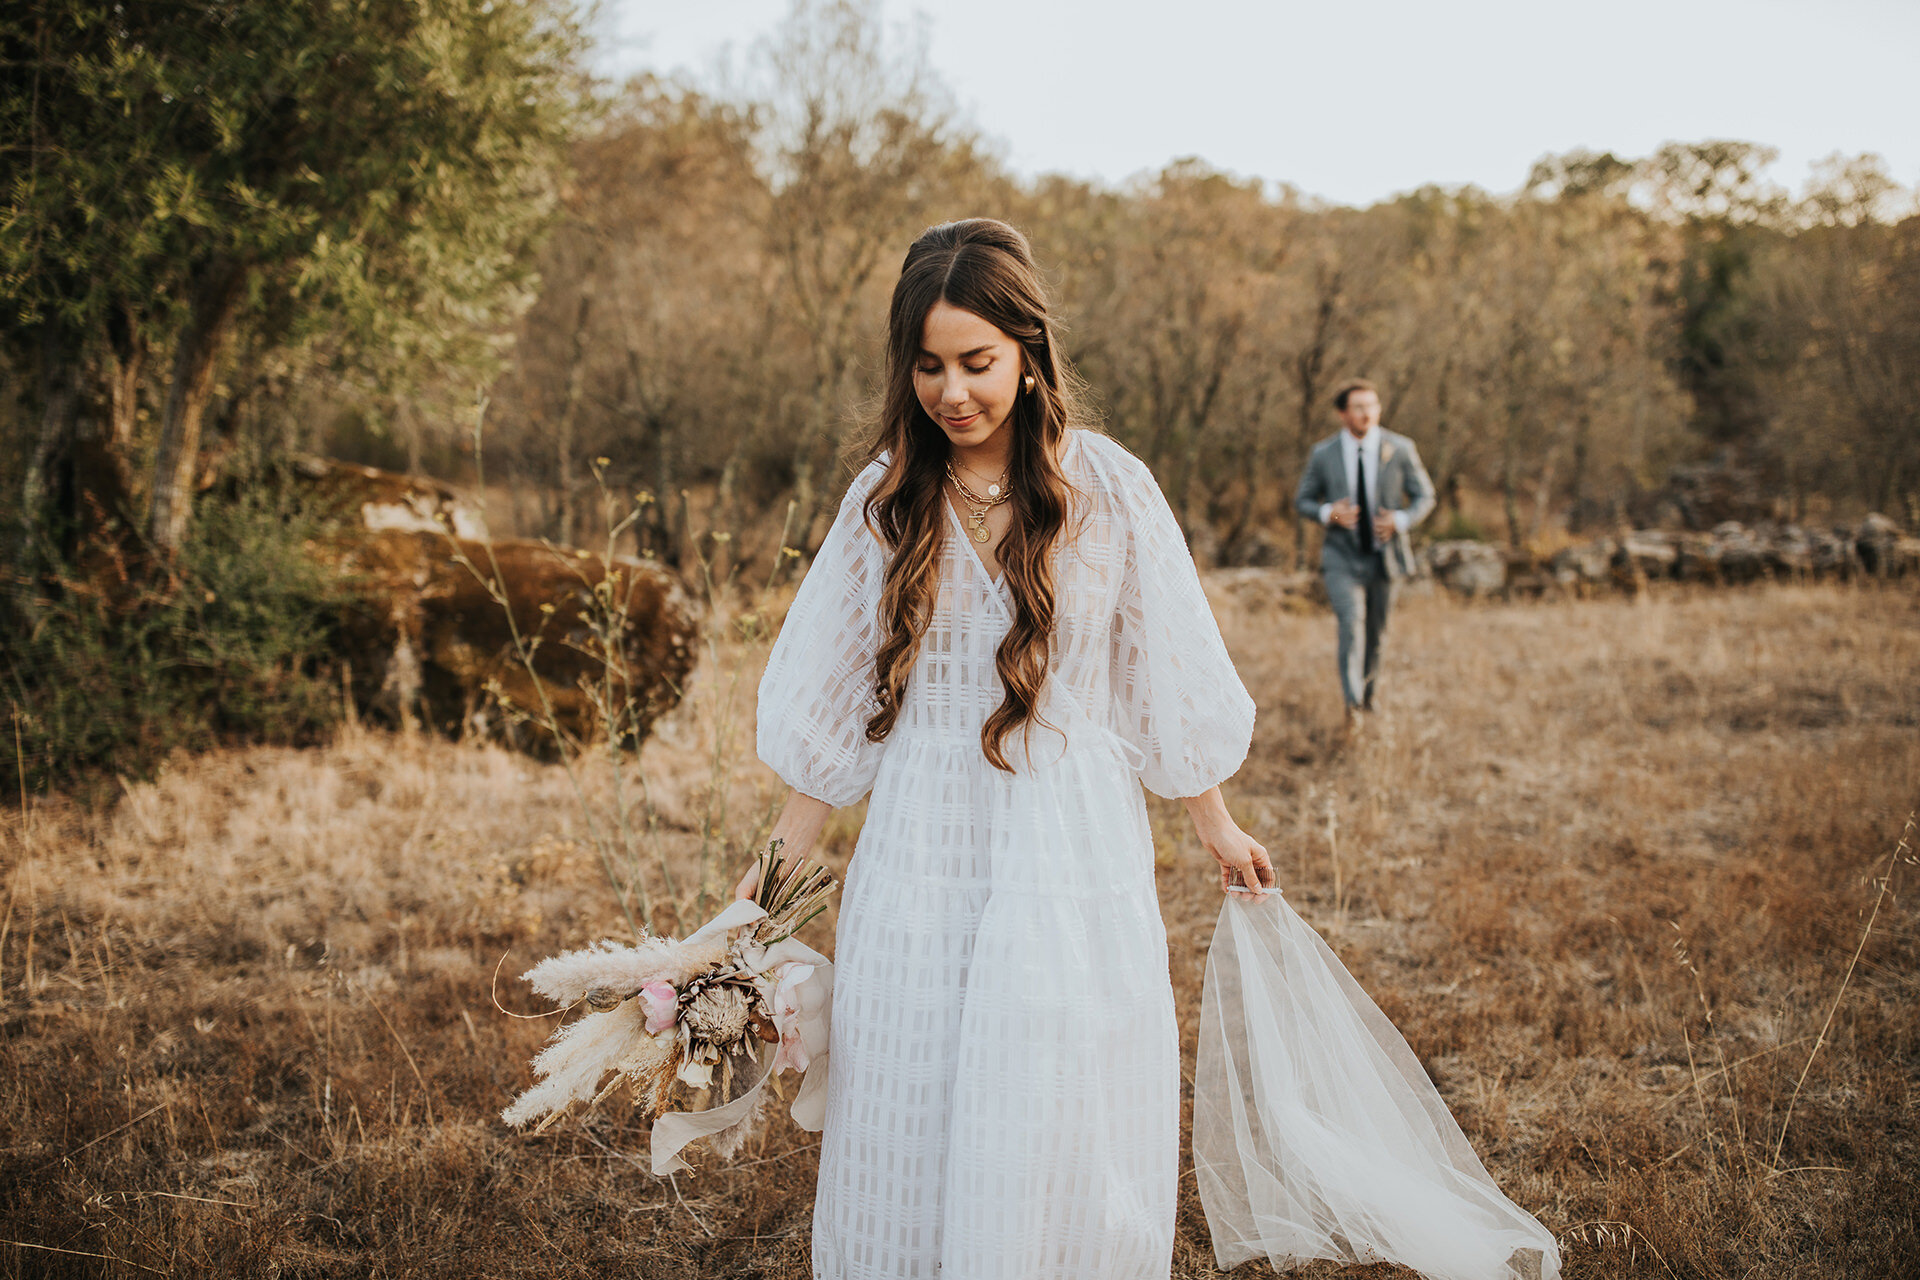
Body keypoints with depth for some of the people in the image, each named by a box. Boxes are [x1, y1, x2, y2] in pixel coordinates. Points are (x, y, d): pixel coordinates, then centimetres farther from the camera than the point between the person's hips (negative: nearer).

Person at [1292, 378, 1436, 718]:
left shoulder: (1400, 450, -5)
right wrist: (1329, 513, -18)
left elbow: (1424, 496, 3)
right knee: (1352, 623, -22)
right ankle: (1352, 702, -23)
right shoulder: (1323, 454, -5)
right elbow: (1303, 501, 4)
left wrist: (1400, 521, -18)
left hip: (1384, 556, 2)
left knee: (1375, 631, 14)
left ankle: (1369, 693, 38)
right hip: (1342, 558, -2)